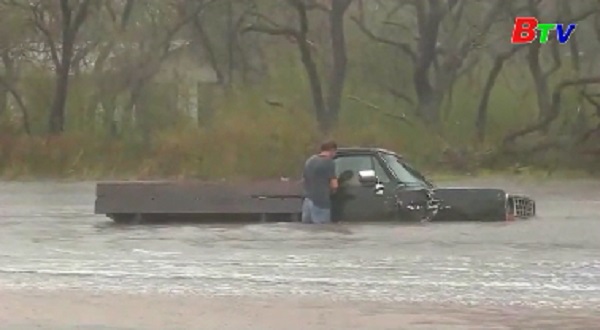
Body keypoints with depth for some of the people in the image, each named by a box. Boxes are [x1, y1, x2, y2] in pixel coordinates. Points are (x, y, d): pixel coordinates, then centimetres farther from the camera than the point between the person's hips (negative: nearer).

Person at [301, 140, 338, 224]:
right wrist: (331, 190, 7)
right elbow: (334, 185, -14)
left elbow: (303, 180, 21)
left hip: (307, 200, 8)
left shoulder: (310, 160, 12)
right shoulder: (329, 162, -11)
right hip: (320, 202, -8)